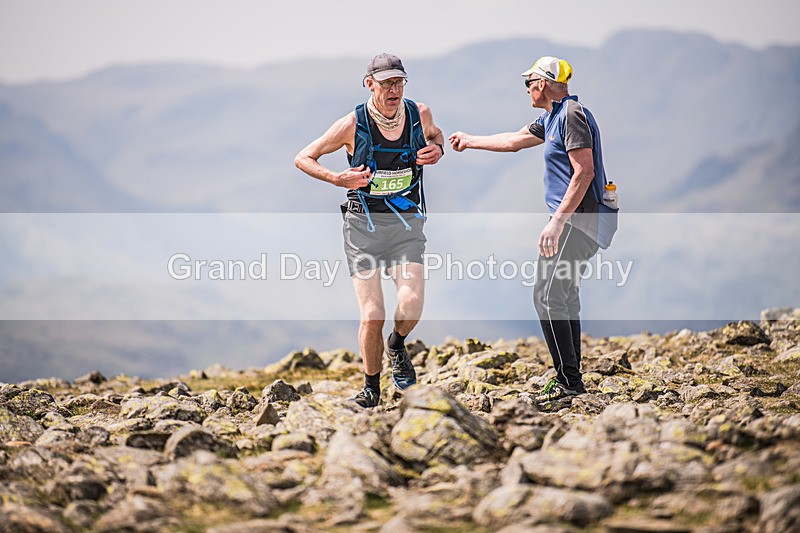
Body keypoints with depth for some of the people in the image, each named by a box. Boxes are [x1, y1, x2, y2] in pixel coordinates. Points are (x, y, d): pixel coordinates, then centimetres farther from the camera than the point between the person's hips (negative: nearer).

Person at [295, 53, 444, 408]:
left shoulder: (419, 114, 0)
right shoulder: (353, 125, -8)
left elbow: (434, 135, 26)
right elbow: (303, 158, 3)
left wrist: (437, 150, 2)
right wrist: (338, 179, -13)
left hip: (407, 223, 2)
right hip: (363, 225, -2)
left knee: (411, 302, -21)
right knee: (371, 315, -7)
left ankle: (397, 346, 13)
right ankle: (371, 386, 15)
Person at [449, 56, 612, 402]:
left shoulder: (571, 115, -12)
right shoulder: (552, 117, 19)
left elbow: (584, 173, -21)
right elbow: (514, 140, 34)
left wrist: (556, 222, -24)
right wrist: (470, 141, 44)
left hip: (576, 220, -11)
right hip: (578, 222, 11)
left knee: (548, 297, -14)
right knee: (563, 295, 13)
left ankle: (568, 380, -16)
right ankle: (571, 379, 17)